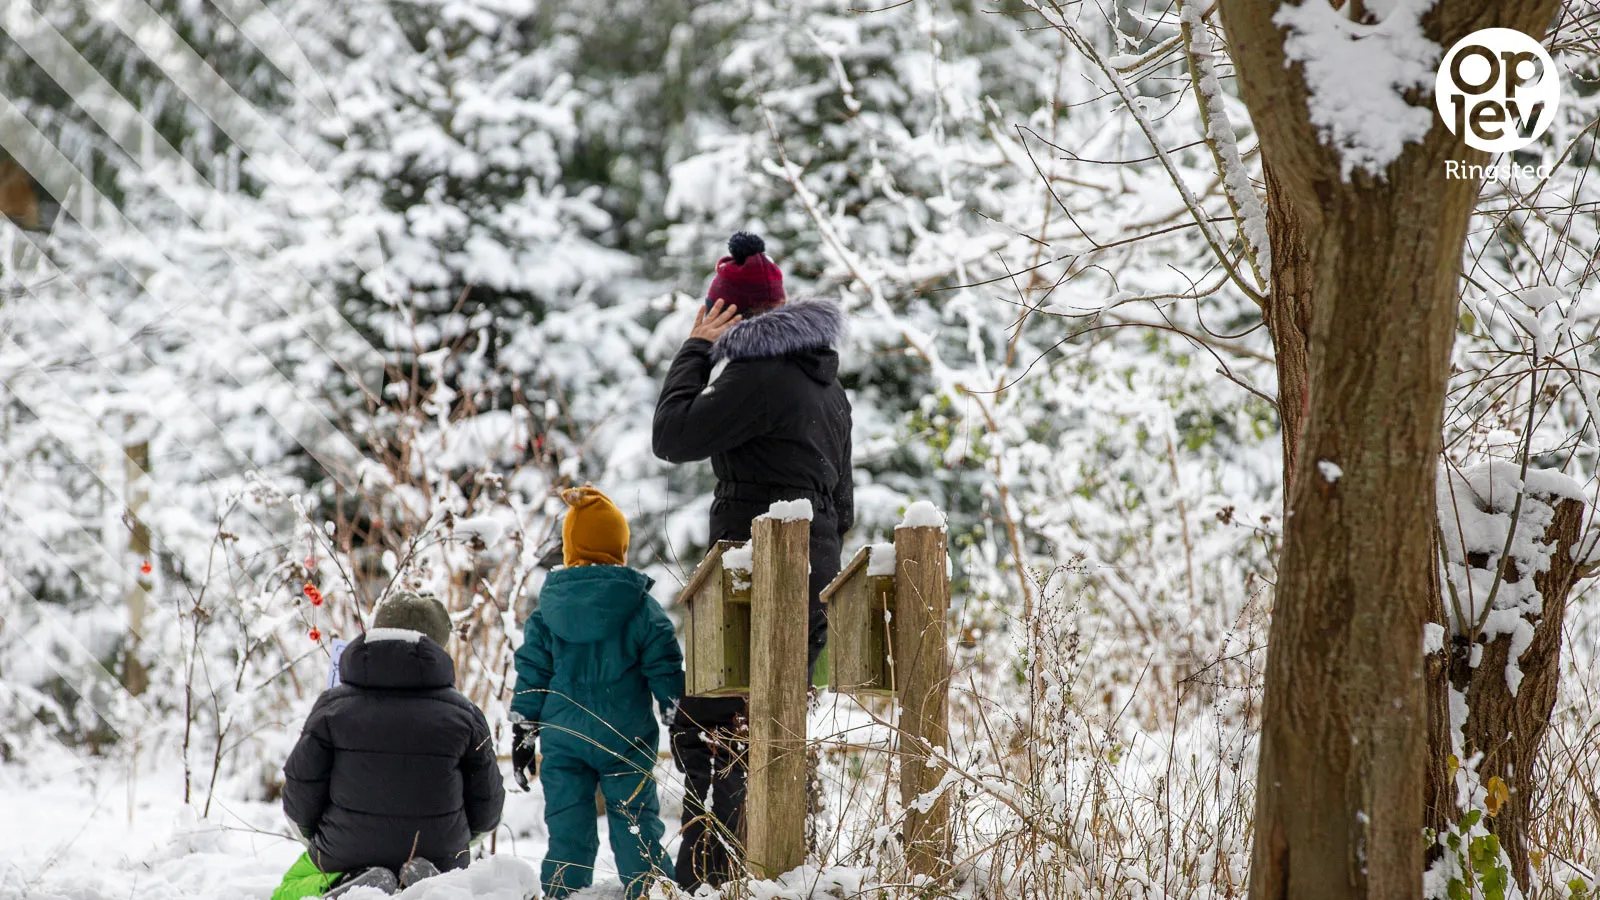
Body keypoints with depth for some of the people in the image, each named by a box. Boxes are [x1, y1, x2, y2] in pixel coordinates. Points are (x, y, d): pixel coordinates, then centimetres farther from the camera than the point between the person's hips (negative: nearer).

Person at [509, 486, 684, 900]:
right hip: (626, 738, -1)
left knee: (568, 829, 5)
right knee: (637, 824, 4)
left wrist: (523, 735, 12)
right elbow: (665, 672, -2)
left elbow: (531, 674, 5)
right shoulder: (641, 608, -3)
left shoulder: (547, 610, 2)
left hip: (562, 737, 2)